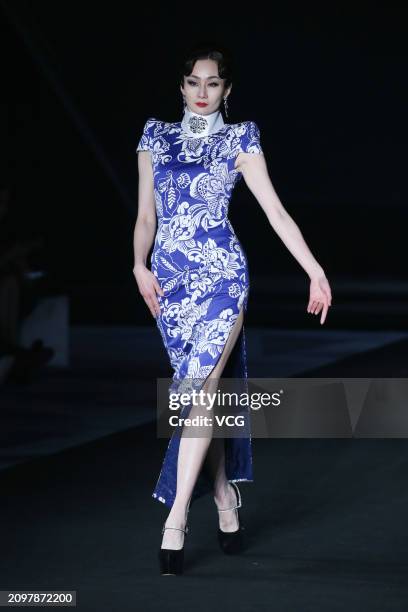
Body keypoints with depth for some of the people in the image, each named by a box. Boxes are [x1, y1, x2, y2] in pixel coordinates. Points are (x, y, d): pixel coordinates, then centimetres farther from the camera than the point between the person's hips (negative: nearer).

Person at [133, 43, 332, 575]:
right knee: (203, 392, 6)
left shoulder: (239, 140, 4)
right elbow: (146, 216, 13)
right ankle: (226, 507, 13)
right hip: (169, 281, 4)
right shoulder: (156, 136, 13)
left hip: (221, 275, -4)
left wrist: (315, 269, -8)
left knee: (201, 389, -16)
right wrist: (140, 266, -4)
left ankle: (176, 521, -20)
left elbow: (275, 211, -1)